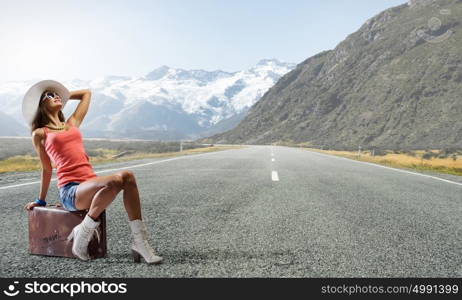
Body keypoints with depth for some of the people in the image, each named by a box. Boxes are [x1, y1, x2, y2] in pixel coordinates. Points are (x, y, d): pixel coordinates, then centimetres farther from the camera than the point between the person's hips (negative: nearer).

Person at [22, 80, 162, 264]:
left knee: (127, 176, -26)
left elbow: (86, 93, 33)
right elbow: (47, 169, 17)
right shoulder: (40, 133, 10)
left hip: (91, 183, 5)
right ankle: (82, 233, -16)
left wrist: (63, 95, 37)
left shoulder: (72, 124, 23)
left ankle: (139, 242, -24)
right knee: (114, 181, -34)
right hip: (70, 191, -5)